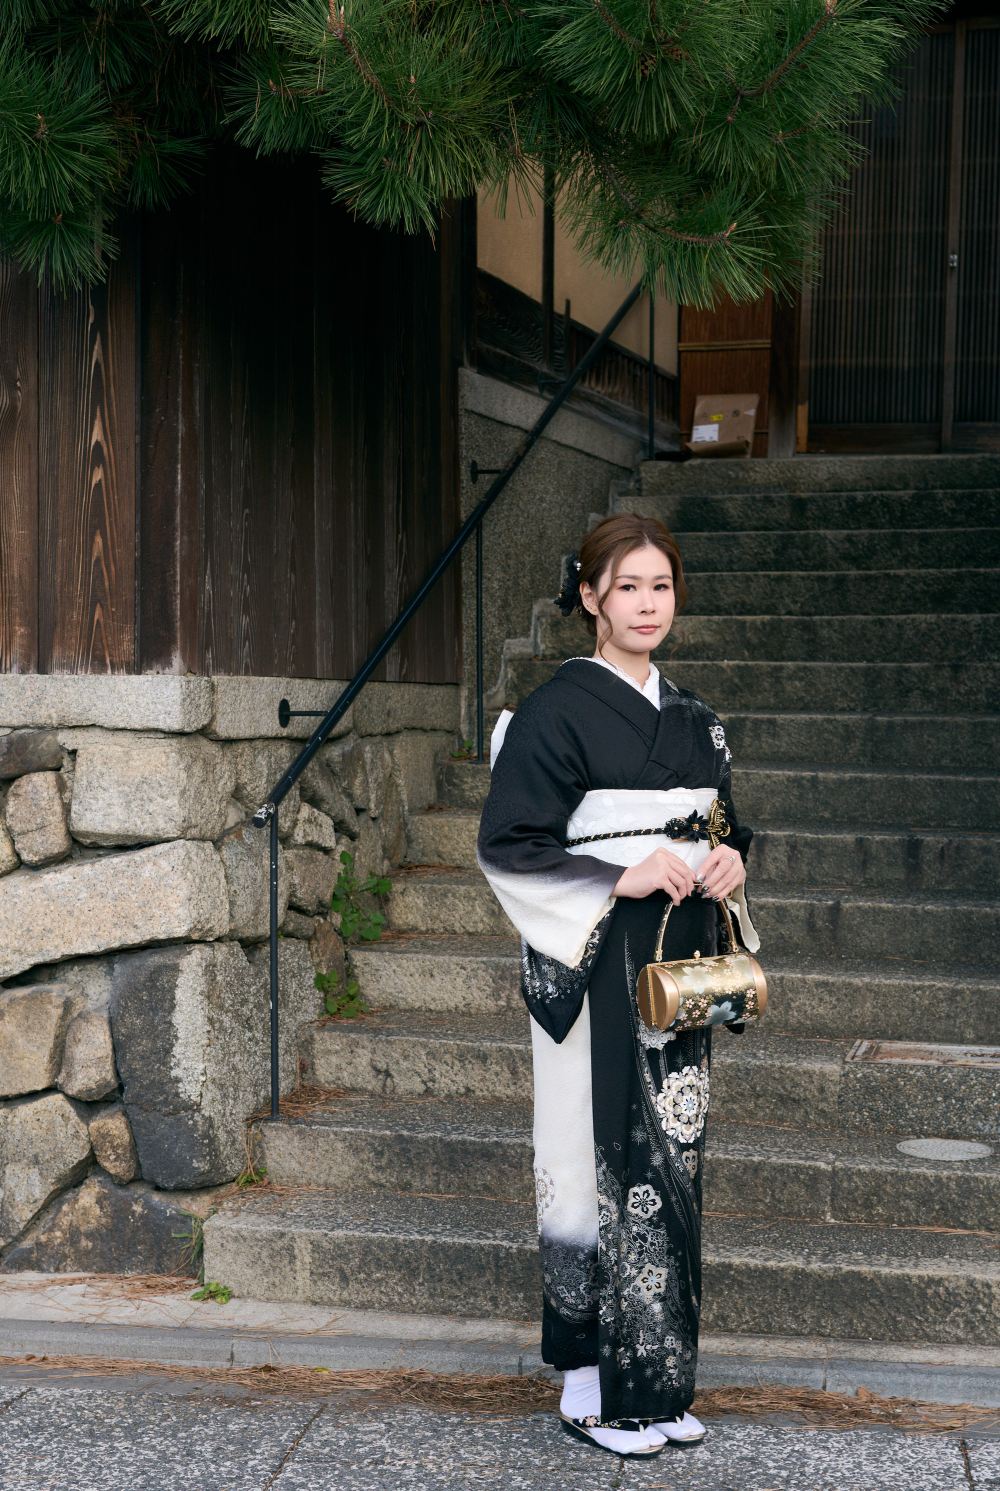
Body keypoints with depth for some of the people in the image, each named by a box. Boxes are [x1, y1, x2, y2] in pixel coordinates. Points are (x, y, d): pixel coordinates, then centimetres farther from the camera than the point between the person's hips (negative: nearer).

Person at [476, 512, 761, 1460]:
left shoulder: (691, 718, 13)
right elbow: (508, 845, -12)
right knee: (607, 1161, -5)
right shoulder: (559, 709, -8)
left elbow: (722, 829, 22)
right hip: (597, 969, -7)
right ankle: (593, 1386, 7)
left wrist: (730, 860, 0)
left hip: (680, 969, 7)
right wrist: (620, 878, -20)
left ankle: (657, 1382, 19)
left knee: (672, 1162, 9)